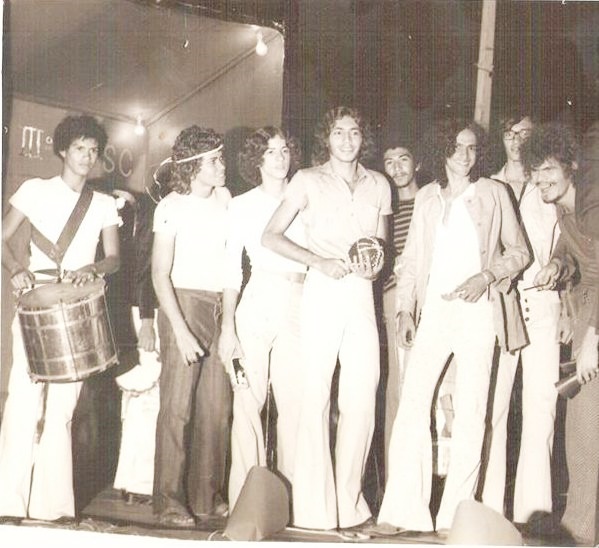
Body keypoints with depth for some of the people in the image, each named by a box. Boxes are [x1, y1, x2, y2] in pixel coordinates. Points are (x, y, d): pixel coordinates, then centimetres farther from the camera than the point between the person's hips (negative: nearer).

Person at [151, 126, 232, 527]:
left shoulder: (224, 197, 10)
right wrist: (181, 331, -15)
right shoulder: (172, 207, -5)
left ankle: (207, 497, 13)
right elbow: (160, 275, -7)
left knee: (217, 407, 4)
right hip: (184, 303, -5)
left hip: (220, 308, 5)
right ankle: (170, 501, 1)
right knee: (177, 406, -6)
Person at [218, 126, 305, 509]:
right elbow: (231, 269, 7)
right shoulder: (242, 205, 11)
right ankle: (245, 498, 2)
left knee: (294, 402, -2)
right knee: (249, 400, -4)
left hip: (300, 306, 2)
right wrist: (228, 326, 0)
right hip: (258, 303, -1)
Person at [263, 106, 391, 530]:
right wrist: (318, 261, -9)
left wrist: (376, 266, 0)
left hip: (362, 293, 3)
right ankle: (314, 506, 5)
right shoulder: (308, 180, 5)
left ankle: (349, 501, 11)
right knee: (315, 396, -3)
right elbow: (271, 236, 1)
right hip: (322, 291, -3)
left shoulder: (378, 185, 15)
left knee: (362, 397, -1)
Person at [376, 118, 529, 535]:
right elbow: (412, 258, 14)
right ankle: (403, 509, -1)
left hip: (478, 309, -2)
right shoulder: (427, 197, 14)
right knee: (412, 403, -6)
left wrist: (488, 276, -8)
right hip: (433, 309, 2)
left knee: (471, 410, -3)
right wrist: (405, 309, 4)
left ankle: (455, 514, 3)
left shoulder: (493, 193, 7)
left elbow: (520, 251, 8)